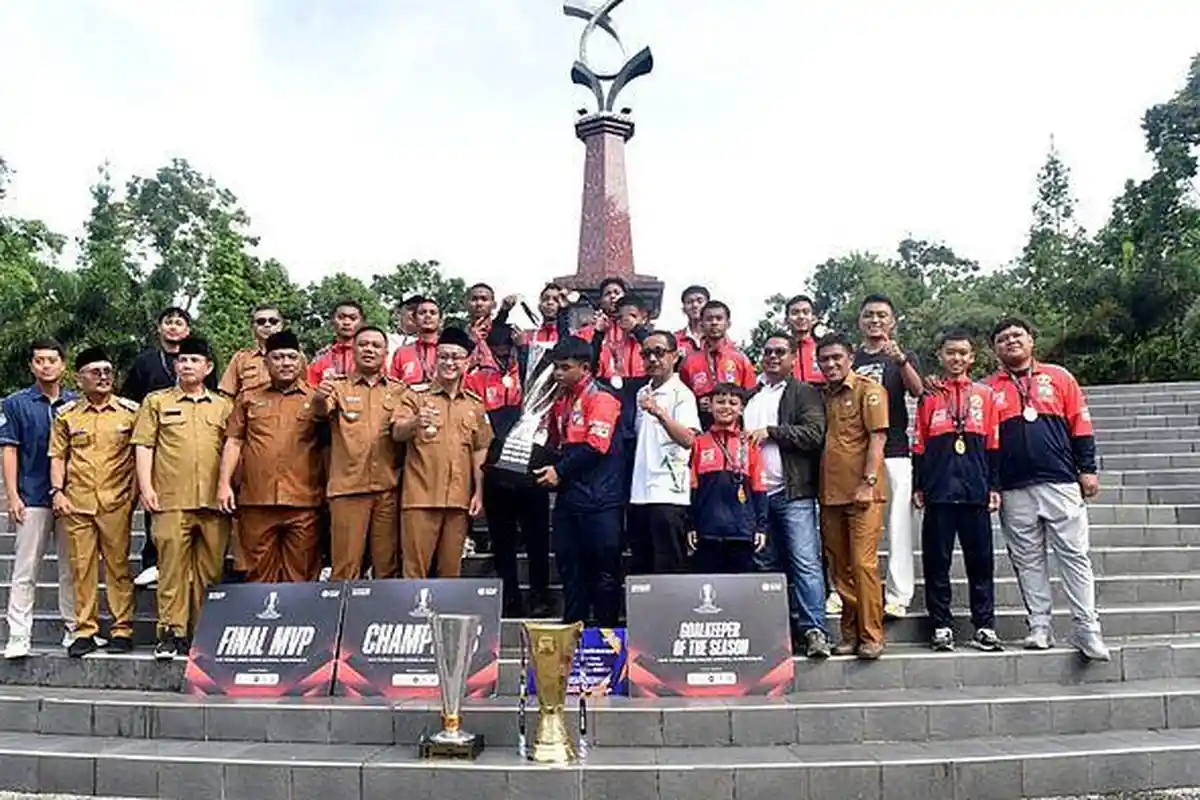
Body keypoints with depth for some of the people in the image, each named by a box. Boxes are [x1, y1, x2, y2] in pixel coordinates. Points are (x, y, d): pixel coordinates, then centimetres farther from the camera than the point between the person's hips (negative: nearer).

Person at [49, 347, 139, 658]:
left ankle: (122, 629, 7)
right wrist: (57, 491, 0)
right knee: (82, 567, 5)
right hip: (76, 503, 2)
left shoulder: (130, 411, 4)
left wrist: (137, 491, 0)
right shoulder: (66, 415, 9)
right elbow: (58, 456, 11)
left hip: (116, 503, -2)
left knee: (118, 565, 0)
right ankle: (85, 630, 13)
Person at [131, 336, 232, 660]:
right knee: (172, 565, -5)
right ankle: (171, 632, 2)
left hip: (213, 500, 1)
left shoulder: (223, 405, 16)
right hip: (171, 500, -1)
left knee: (211, 568, 3)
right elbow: (143, 446, 7)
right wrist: (146, 486, -3)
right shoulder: (156, 401, 12)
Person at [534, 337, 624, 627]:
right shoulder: (561, 401, 17)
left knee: (604, 571, 0)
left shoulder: (600, 397, -7)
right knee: (570, 570, 13)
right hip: (568, 497, 8)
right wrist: (547, 467, 7)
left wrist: (559, 471, -11)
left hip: (599, 500, -8)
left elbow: (596, 445, -16)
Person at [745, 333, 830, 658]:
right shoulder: (749, 396, 19)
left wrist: (770, 432, -11)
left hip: (794, 493, -5)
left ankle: (814, 631, -9)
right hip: (756, 494, 5)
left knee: (805, 562, -10)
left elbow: (815, 433, -10)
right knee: (768, 566, 9)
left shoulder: (805, 393, 5)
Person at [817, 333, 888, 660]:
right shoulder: (822, 396, 16)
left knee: (863, 563, -7)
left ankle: (871, 636, 1)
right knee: (839, 567, 8)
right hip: (830, 494, 6)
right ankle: (850, 633, 17)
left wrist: (868, 482, -15)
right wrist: (818, 488, 10)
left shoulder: (868, 389, 0)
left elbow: (877, 437, -7)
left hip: (862, 493, -6)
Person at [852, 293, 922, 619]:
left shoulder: (903, 358, 10)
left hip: (894, 451, -2)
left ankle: (898, 595, 0)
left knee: (899, 524, -4)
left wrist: (900, 359, -27)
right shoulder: (850, 360, 16)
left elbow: (917, 390, -11)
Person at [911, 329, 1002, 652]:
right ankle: (942, 626, 11)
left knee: (980, 560, 5)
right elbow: (918, 446, 8)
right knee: (937, 561, 3)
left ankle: (984, 626, 14)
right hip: (939, 492, 0)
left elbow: (994, 445, 9)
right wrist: (917, 486, 3)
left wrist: (994, 486, 4)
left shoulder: (985, 395, 9)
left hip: (976, 492, 0)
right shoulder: (929, 396, 8)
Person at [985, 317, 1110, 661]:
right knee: (1028, 561, 6)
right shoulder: (989, 388, 8)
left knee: (1074, 555, 0)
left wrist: (1087, 469, 2)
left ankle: (1087, 629, 6)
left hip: (1062, 484, -1)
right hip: (1014, 491, 1)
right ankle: (1039, 627, 14)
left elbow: (1080, 425, 7)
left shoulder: (1059, 377, 8)